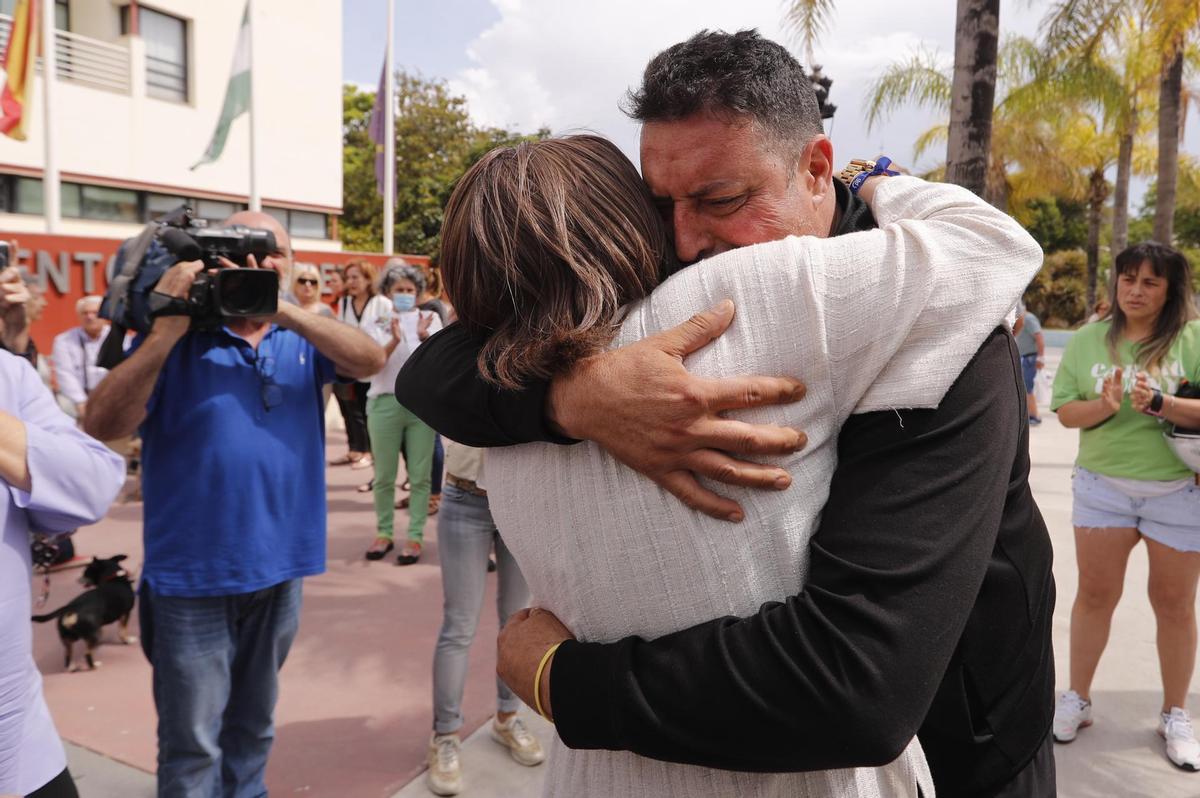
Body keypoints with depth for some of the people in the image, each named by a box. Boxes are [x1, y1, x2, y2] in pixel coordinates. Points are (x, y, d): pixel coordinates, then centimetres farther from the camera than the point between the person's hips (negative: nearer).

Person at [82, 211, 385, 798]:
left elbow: (371, 361, -15)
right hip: (194, 572, -3)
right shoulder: (176, 337, -6)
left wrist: (283, 309, -25)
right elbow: (102, 424, -16)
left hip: (278, 565, 4)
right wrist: (167, 330, -25)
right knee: (192, 741, 7)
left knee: (254, 722, 23)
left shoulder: (301, 338, 3)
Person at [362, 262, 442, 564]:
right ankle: (384, 533, 20)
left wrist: (424, 337, -24)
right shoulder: (377, 322, 6)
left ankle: (414, 536, 8)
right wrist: (394, 341, -25)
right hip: (385, 402, 0)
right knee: (384, 476, 7)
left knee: (420, 475, 1)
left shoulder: (430, 318, 7)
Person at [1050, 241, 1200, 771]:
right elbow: (1065, 413, -1)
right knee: (1095, 596, 10)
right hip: (1102, 486, 1)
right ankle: (1077, 699, 25)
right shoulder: (1087, 341, 0)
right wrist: (1106, 405, -19)